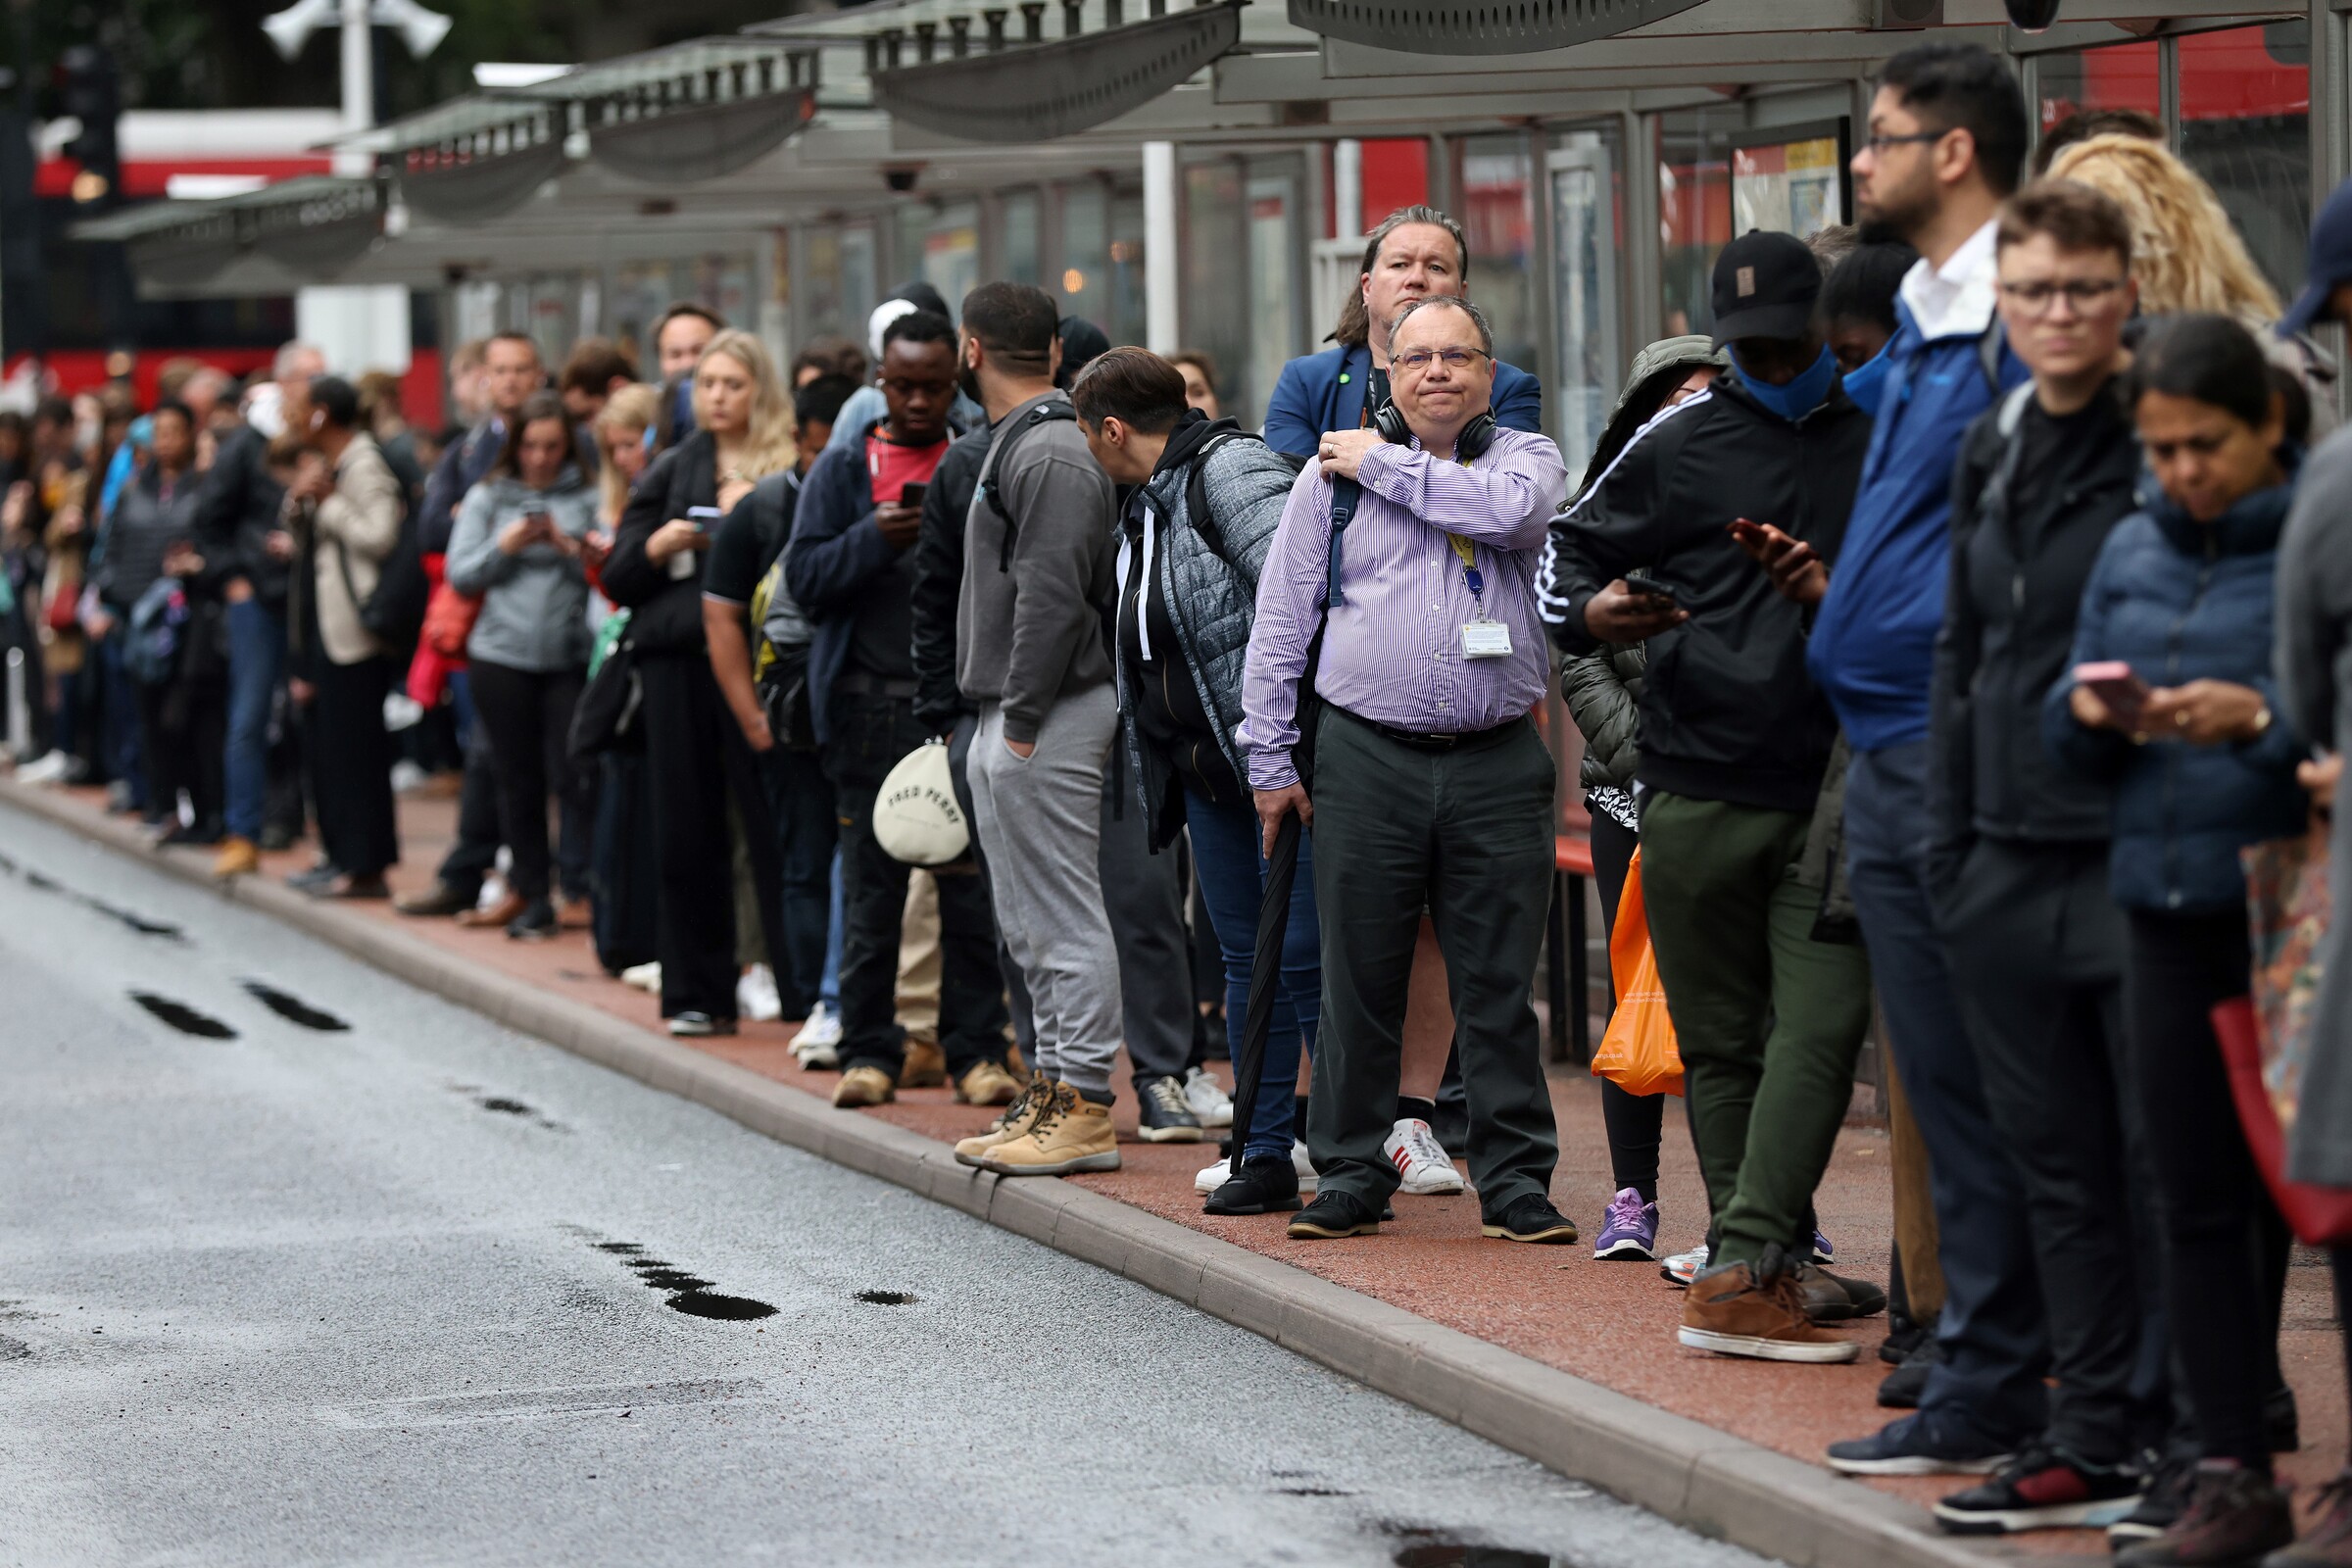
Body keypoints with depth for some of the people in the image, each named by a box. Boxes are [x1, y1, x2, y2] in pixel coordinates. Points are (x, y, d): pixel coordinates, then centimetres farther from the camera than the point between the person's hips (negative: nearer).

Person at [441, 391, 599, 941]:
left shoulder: (587, 497, 2)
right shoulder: (487, 498, 8)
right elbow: (459, 573, 5)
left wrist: (570, 548, -16)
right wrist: (504, 548, -9)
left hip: (570, 655, -2)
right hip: (501, 654, 2)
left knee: (570, 773, -11)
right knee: (517, 780, 6)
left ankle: (582, 885, -1)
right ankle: (533, 897, 15)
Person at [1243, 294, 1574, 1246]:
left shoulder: (1526, 457, 10)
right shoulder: (1332, 473, 9)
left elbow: (1511, 508, -16)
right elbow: (1279, 622, 9)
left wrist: (1382, 465, -6)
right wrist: (1270, 763, 4)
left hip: (1497, 764, 0)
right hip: (1368, 758, 0)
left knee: (1499, 987, 1)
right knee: (1359, 983, 3)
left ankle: (1515, 1181, 7)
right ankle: (1351, 1176, 12)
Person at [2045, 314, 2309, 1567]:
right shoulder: (2133, 551, 14)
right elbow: (2067, 737, 17)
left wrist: (2263, 720, -24)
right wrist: (2094, 711, -4)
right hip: (2169, 909, 6)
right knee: (2197, 1202, 8)